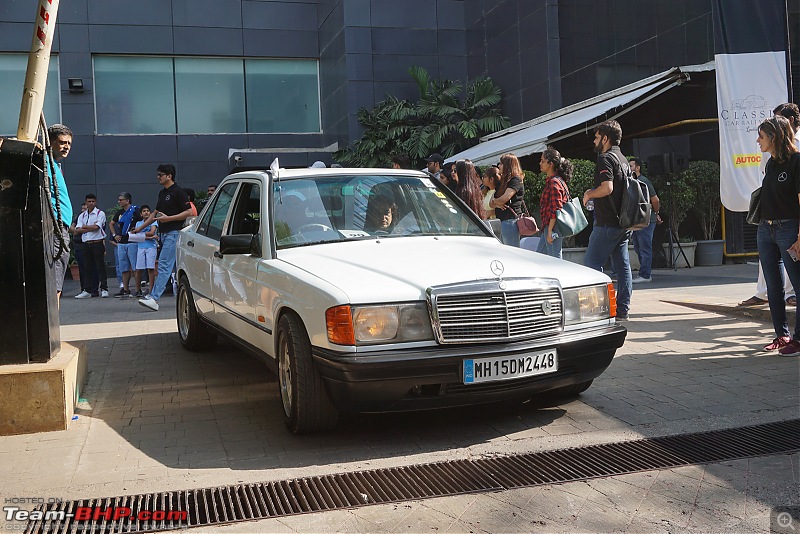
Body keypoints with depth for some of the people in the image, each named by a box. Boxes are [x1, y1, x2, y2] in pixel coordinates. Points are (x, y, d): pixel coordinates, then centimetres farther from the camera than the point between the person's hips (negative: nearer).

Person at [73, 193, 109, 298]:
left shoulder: (100, 213, 2)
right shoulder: (82, 216, 15)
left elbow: (96, 227, -12)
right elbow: (77, 231, 4)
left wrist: (84, 227, 1)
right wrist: (90, 228, -7)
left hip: (97, 243, -5)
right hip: (86, 244, 5)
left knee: (100, 266, -5)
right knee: (89, 268, 6)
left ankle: (104, 289, -3)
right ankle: (91, 290, 10)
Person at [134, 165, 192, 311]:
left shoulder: (178, 191, -9)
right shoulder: (162, 193, 18)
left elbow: (188, 212, -13)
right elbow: (156, 212, 28)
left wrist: (168, 218, -19)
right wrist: (140, 227, 27)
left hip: (173, 232, -9)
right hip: (164, 233, 9)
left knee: (164, 265, -13)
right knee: (176, 266, 11)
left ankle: (154, 298, -19)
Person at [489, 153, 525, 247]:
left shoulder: (516, 180, -7)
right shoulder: (503, 181, 20)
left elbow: (505, 198, -19)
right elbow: (491, 203, 17)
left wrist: (494, 201, 2)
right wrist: (496, 203, -6)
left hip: (511, 220, -9)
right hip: (503, 221, 9)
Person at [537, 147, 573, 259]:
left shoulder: (554, 182, -16)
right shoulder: (551, 181, 16)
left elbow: (555, 210, -21)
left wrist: (550, 231, -21)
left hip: (553, 228, -11)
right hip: (549, 226, 11)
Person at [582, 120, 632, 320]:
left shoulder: (605, 158, -11)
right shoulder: (623, 159, 18)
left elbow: (607, 188, -23)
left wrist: (589, 194, -6)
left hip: (607, 222, -9)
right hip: (623, 221, 9)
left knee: (592, 263, -5)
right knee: (622, 265, 8)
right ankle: (622, 309, 10)